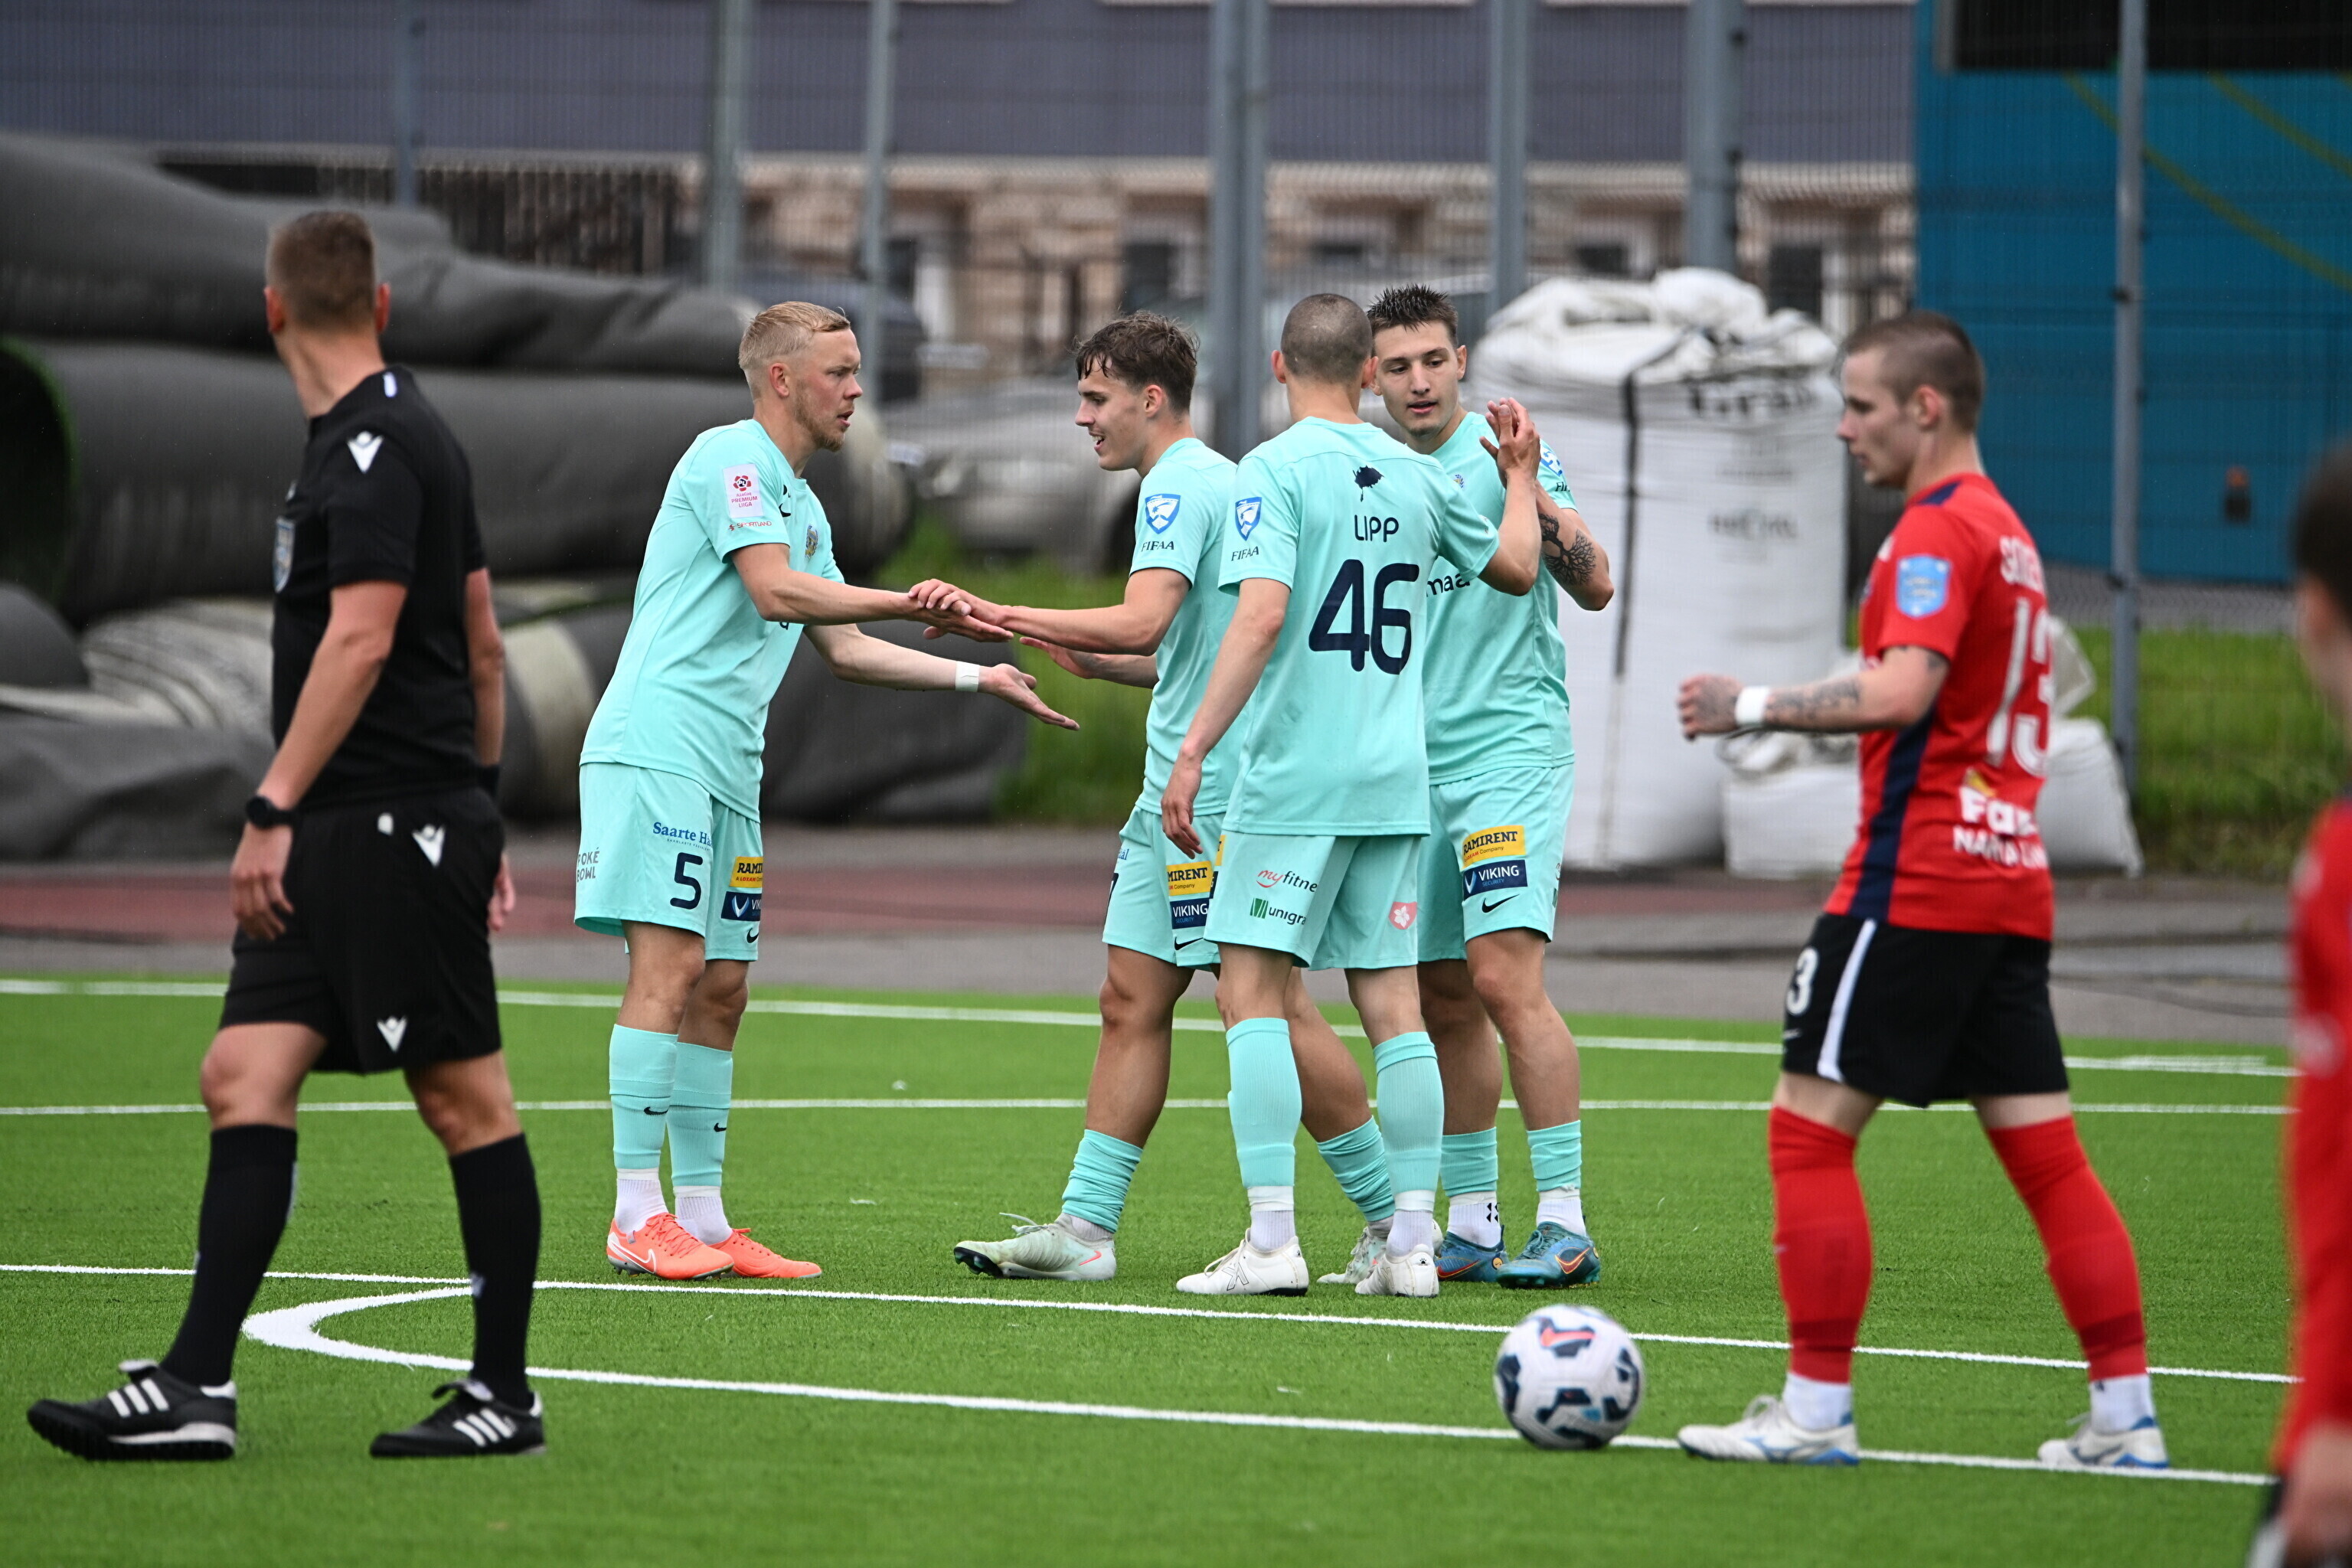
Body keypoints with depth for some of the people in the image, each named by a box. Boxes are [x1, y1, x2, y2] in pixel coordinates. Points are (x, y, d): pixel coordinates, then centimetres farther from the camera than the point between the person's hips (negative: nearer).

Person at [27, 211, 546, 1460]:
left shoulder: (375, 447, -12)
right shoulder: (404, 436, 17)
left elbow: (358, 640, -20)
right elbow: (481, 644, 21)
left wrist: (275, 809, -20)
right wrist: (480, 813, 25)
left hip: (397, 834, -10)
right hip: (339, 843, 10)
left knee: (465, 1100, -1)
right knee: (244, 1077, 1)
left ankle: (504, 1396, 5)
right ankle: (195, 1388, -4)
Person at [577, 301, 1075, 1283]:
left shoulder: (801, 505, 22)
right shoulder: (729, 458, -6)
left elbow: (845, 649, 27)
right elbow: (774, 591, -18)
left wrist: (978, 678, 21)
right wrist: (911, 603, -19)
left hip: (728, 765, 10)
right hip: (655, 747, -10)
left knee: (720, 988, 7)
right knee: (671, 963, -14)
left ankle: (702, 1220, 10)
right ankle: (637, 1217, -15)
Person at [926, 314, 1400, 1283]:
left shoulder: (1180, 485, -11)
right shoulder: (1212, 482, 20)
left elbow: (1144, 621, -26)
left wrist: (1002, 614, -25)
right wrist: (1090, 661, 17)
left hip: (1217, 793, -10)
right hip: (1178, 798, 10)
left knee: (1271, 1004, -7)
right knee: (1131, 1000, 7)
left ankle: (1392, 1222, -2)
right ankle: (1085, 1228, 6)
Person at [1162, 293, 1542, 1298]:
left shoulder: (1274, 471, -8)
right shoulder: (1415, 478, 9)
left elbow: (1262, 615, -19)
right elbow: (1515, 569, 23)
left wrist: (1193, 751, -19)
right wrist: (1520, 477, 41)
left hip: (1293, 778, -5)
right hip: (1396, 781, 5)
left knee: (1252, 992, -3)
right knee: (1391, 1006, 7)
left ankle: (1271, 1241, -11)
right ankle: (1412, 1244, 5)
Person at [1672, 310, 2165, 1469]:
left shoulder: (1937, 530, -12)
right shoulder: (2004, 530, 18)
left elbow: (1903, 692, -24)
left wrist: (1754, 708, -15)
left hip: (1914, 883, -9)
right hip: (2008, 883, 9)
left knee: (1810, 1127, -3)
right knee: (2044, 1149, 7)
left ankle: (1816, 1410, -4)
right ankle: (2124, 1416, 4)